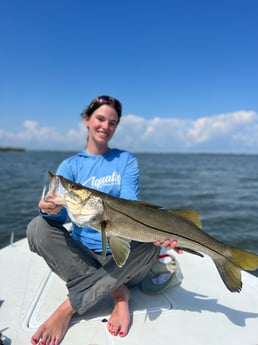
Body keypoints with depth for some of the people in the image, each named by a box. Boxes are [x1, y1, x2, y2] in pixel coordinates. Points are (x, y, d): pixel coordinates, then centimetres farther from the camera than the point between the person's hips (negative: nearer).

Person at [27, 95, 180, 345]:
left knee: (151, 239, -29)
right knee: (38, 227, -22)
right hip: (81, 256, 1)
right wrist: (50, 210, -36)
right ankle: (118, 292, -20)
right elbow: (61, 214, -10)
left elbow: (130, 204, -12)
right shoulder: (70, 165, 4)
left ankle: (68, 308, -24)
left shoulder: (126, 160, 3)